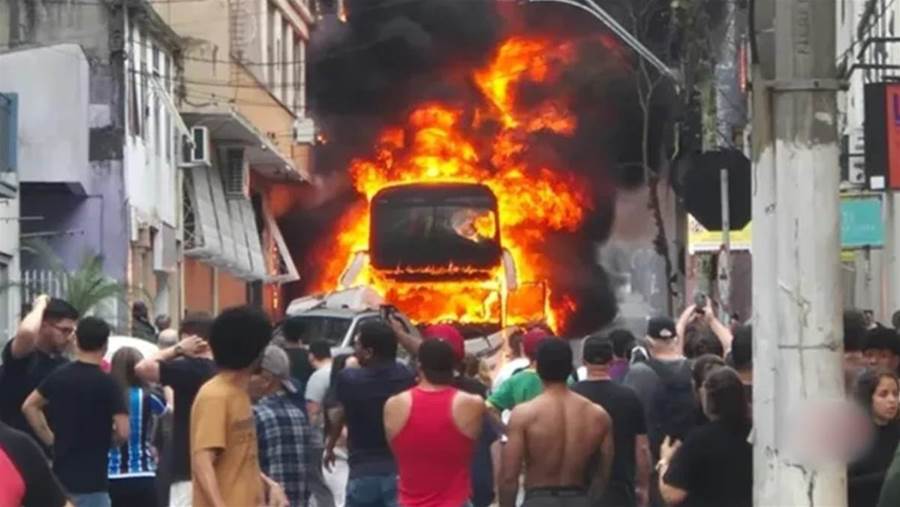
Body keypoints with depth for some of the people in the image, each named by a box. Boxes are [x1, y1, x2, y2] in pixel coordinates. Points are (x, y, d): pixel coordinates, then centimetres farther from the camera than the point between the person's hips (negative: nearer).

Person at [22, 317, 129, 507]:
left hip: (61, 477, 6)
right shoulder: (107, 384, -13)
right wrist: (108, 438, 5)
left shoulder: (58, 376, 5)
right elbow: (123, 432, -17)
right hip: (91, 481, -6)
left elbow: (29, 406, 16)